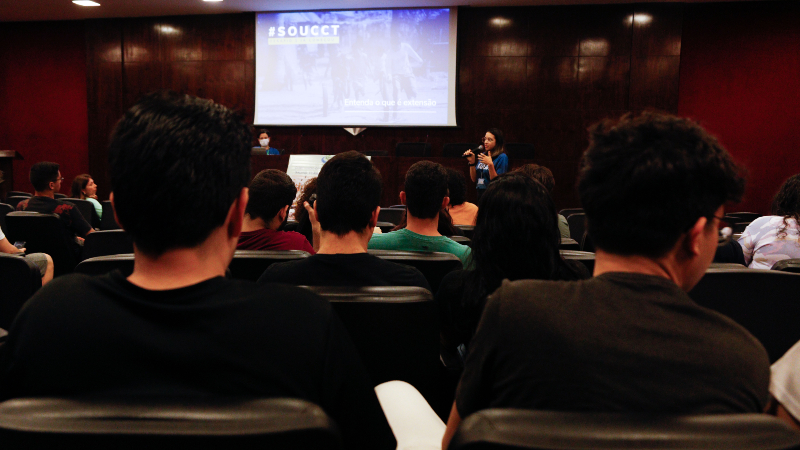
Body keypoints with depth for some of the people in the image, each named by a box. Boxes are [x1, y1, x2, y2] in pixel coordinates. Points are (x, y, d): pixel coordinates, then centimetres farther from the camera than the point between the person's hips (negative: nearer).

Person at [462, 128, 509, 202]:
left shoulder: (502, 157, -9)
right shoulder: (483, 155, 11)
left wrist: (490, 164, -25)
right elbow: (474, 179, 10)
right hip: (480, 195, 6)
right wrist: (472, 162, 0)